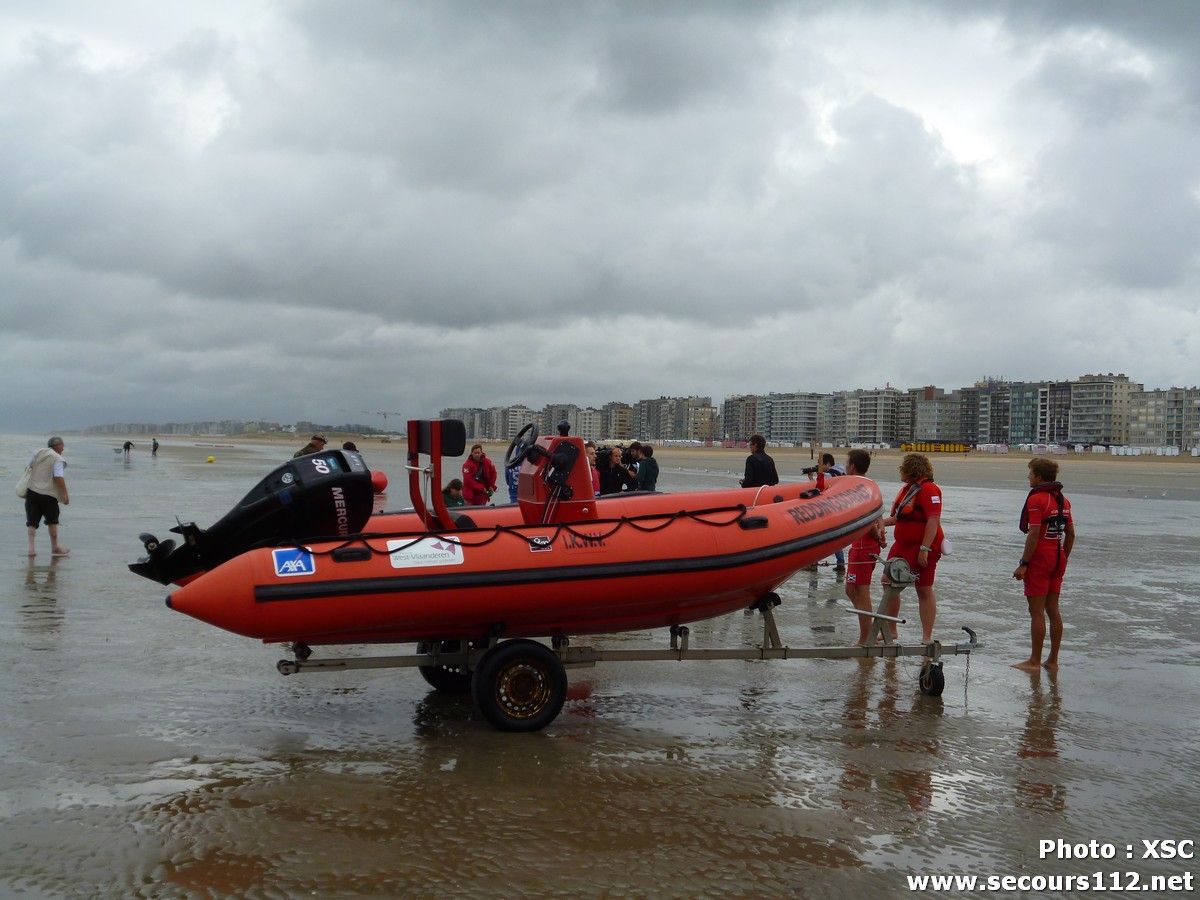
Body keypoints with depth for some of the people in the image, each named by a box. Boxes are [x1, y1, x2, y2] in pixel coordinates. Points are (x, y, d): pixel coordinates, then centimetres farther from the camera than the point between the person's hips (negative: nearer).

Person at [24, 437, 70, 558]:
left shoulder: (38, 453, 11)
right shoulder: (58, 459, -10)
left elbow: (29, 468, 19)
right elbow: (59, 478, -19)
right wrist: (65, 494, -13)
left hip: (32, 492, 5)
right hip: (48, 494, -5)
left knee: (32, 521, 7)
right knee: (52, 520, 11)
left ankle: (31, 547, -2)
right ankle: (55, 547, 21)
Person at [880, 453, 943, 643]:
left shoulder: (928, 489, -16)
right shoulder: (906, 488, 15)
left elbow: (933, 520, -22)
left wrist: (925, 549, -26)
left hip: (923, 547, -10)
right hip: (902, 545, 10)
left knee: (924, 590, 0)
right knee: (889, 583, 10)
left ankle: (927, 638, 9)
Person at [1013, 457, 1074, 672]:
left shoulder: (1036, 499, -15)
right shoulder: (1063, 500, 11)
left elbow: (1034, 535, -20)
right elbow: (1071, 534, 15)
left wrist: (1023, 564, -16)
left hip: (1039, 560, -8)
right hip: (1057, 559, 8)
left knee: (1037, 612, -2)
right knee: (1053, 610, 12)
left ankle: (1034, 661, 3)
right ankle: (1053, 660, 17)